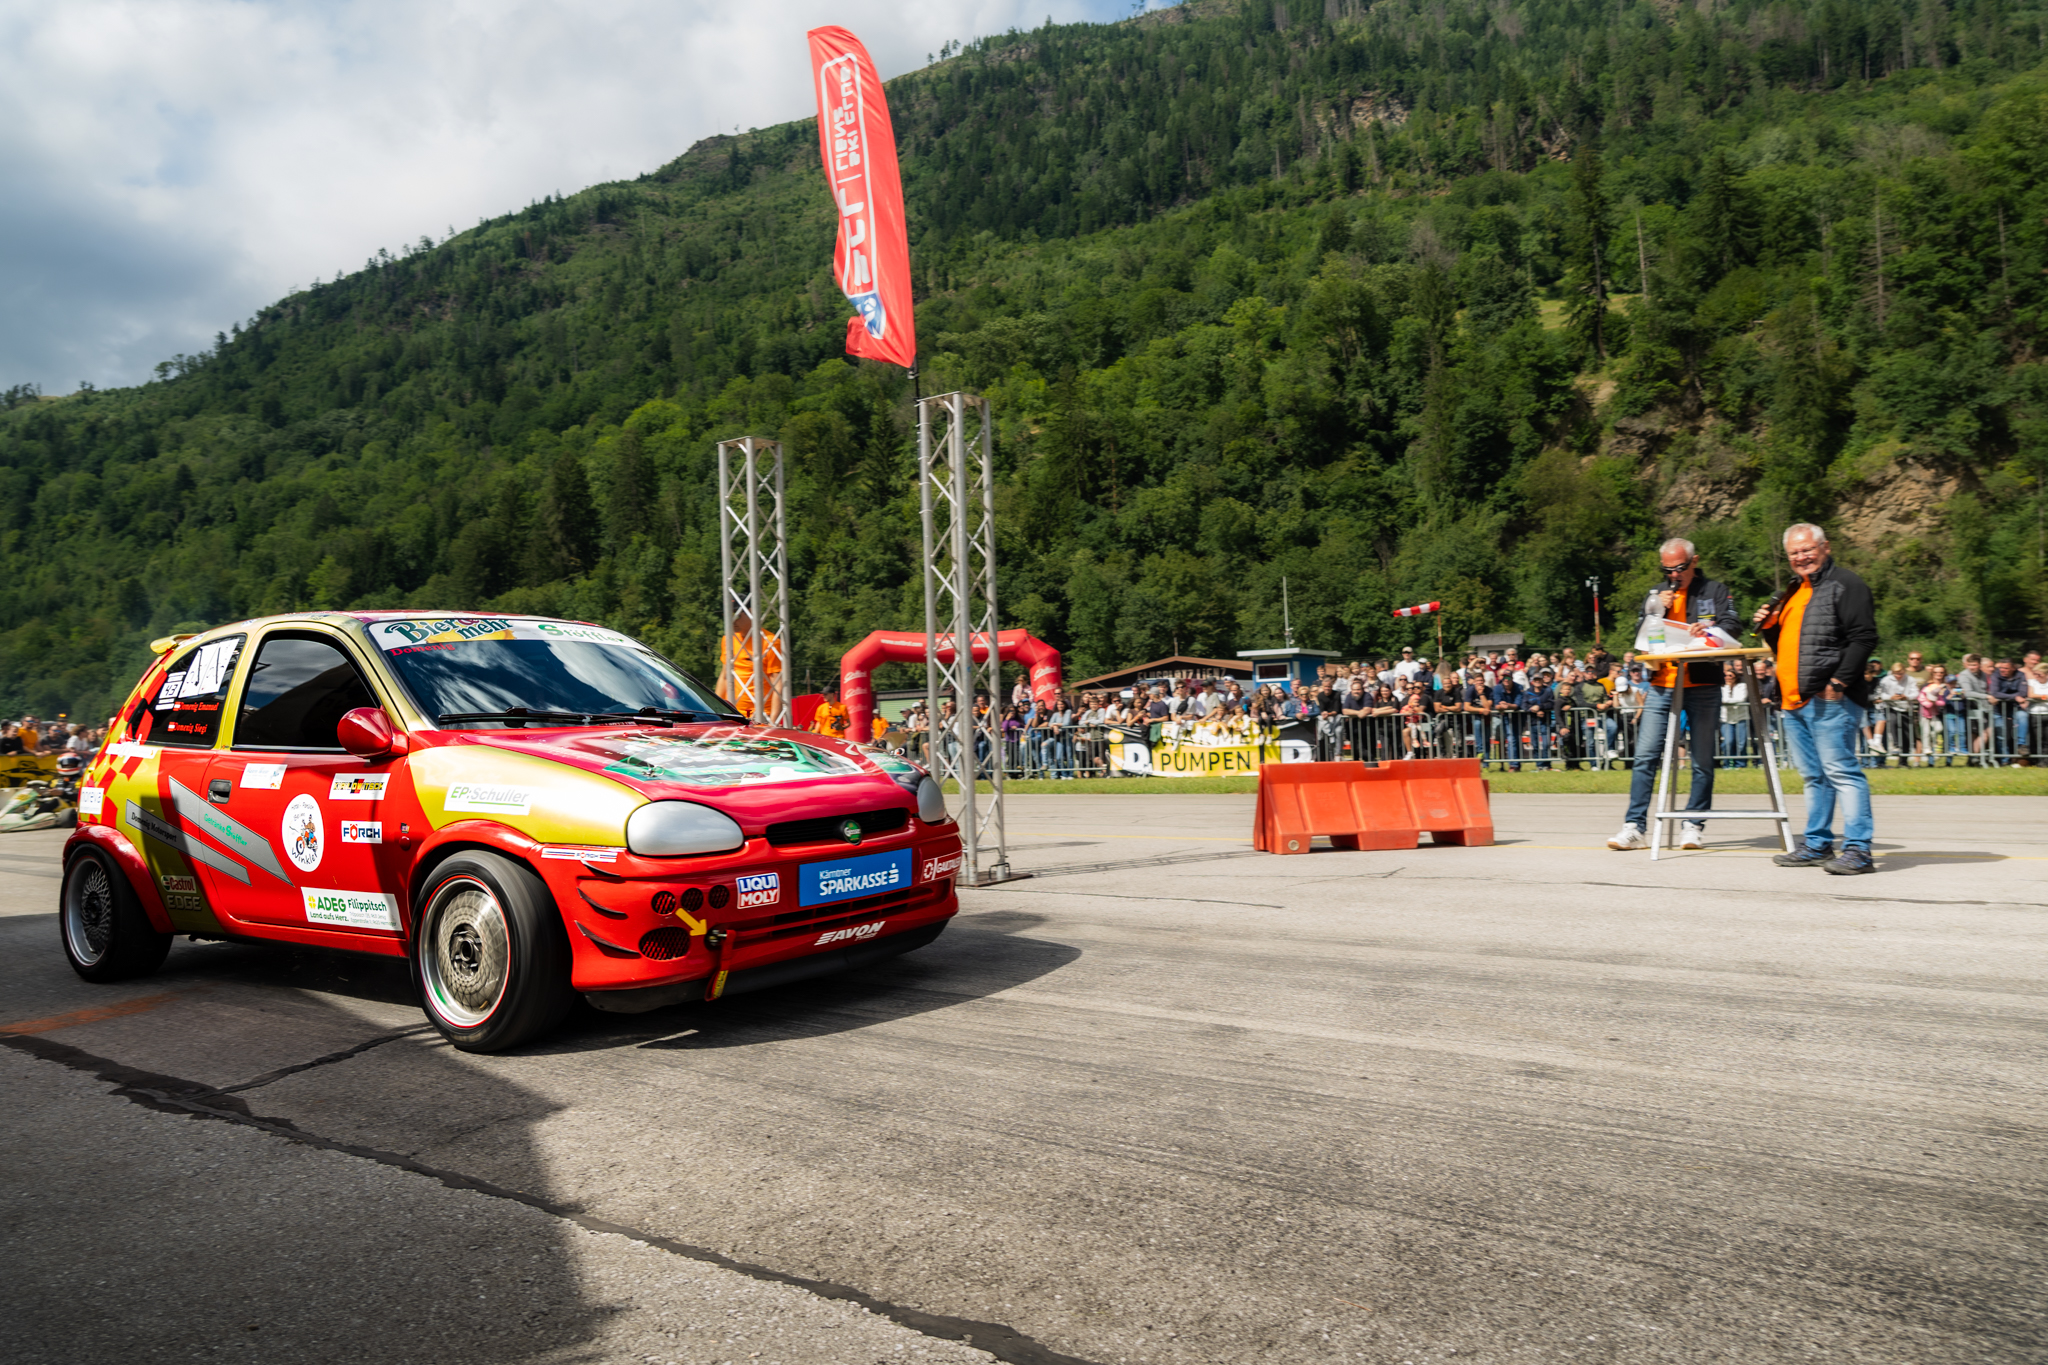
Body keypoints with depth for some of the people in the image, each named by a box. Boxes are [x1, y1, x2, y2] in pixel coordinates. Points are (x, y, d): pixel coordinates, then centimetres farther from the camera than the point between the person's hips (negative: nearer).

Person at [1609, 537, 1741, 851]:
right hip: (1661, 686, 2)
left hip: (1703, 687, -2)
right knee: (1645, 756, -5)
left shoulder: (1716, 592, 8)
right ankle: (1634, 825, -4)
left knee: (1703, 760, 1)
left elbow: (1732, 626, -6)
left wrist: (1710, 631, -27)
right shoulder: (1655, 596, 17)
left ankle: (1693, 824, 10)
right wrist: (1654, 610, -5)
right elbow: (1640, 639, 11)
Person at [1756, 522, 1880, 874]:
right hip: (1793, 700, 9)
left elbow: (1863, 637, -13)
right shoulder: (1795, 592, 23)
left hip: (1829, 699, -9)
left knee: (1840, 771, -11)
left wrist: (1840, 681, -20)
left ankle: (1858, 849, -10)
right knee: (1813, 775, 13)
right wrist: (1769, 628, 10)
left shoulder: (1845, 585, -4)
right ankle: (1818, 845, 19)